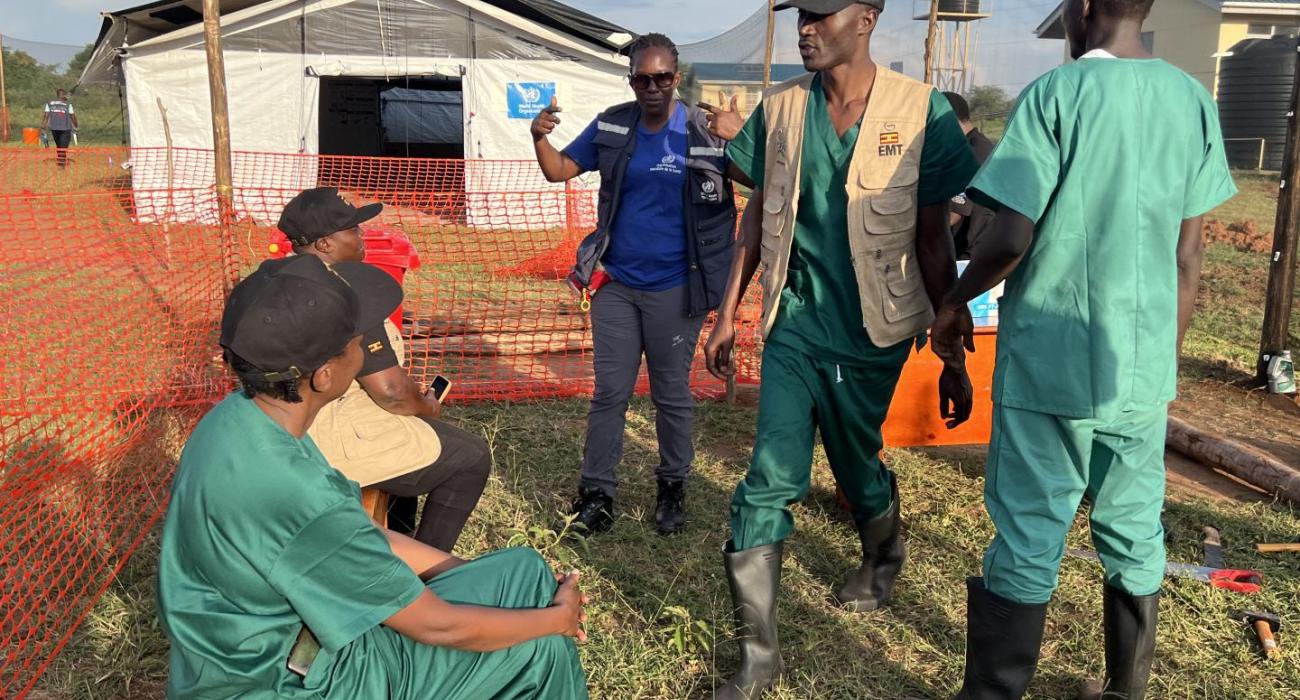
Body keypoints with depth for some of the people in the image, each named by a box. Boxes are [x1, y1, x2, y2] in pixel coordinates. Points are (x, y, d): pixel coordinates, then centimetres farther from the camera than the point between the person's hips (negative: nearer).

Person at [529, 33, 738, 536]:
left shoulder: (704, 130, -9)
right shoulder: (612, 126, 0)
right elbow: (559, 170, 6)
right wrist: (540, 138, -13)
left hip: (674, 288, -2)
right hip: (616, 284, 3)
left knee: (671, 395, 12)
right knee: (609, 393, 9)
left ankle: (673, 486, 29)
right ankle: (596, 492, 20)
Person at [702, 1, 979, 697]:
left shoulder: (919, 110, -10)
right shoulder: (780, 108, -1)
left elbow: (933, 240, -6)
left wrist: (953, 357, -4)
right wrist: (727, 312, 7)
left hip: (872, 333, -2)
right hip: (794, 325, 2)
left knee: (857, 465, 17)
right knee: (771, 480, -4)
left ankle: (883, 560, 51)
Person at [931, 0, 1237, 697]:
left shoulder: (1055, 93, -11)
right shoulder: (1193, 100, 5)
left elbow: (1011, 239, -15)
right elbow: (1188, 257, 8)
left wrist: (955, 301, 3)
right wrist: (1166, 353, 19)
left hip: (1051, 361, -5)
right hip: (1143, 367, 5)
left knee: (1027, 542, 2)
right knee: (1135, 535, 15)